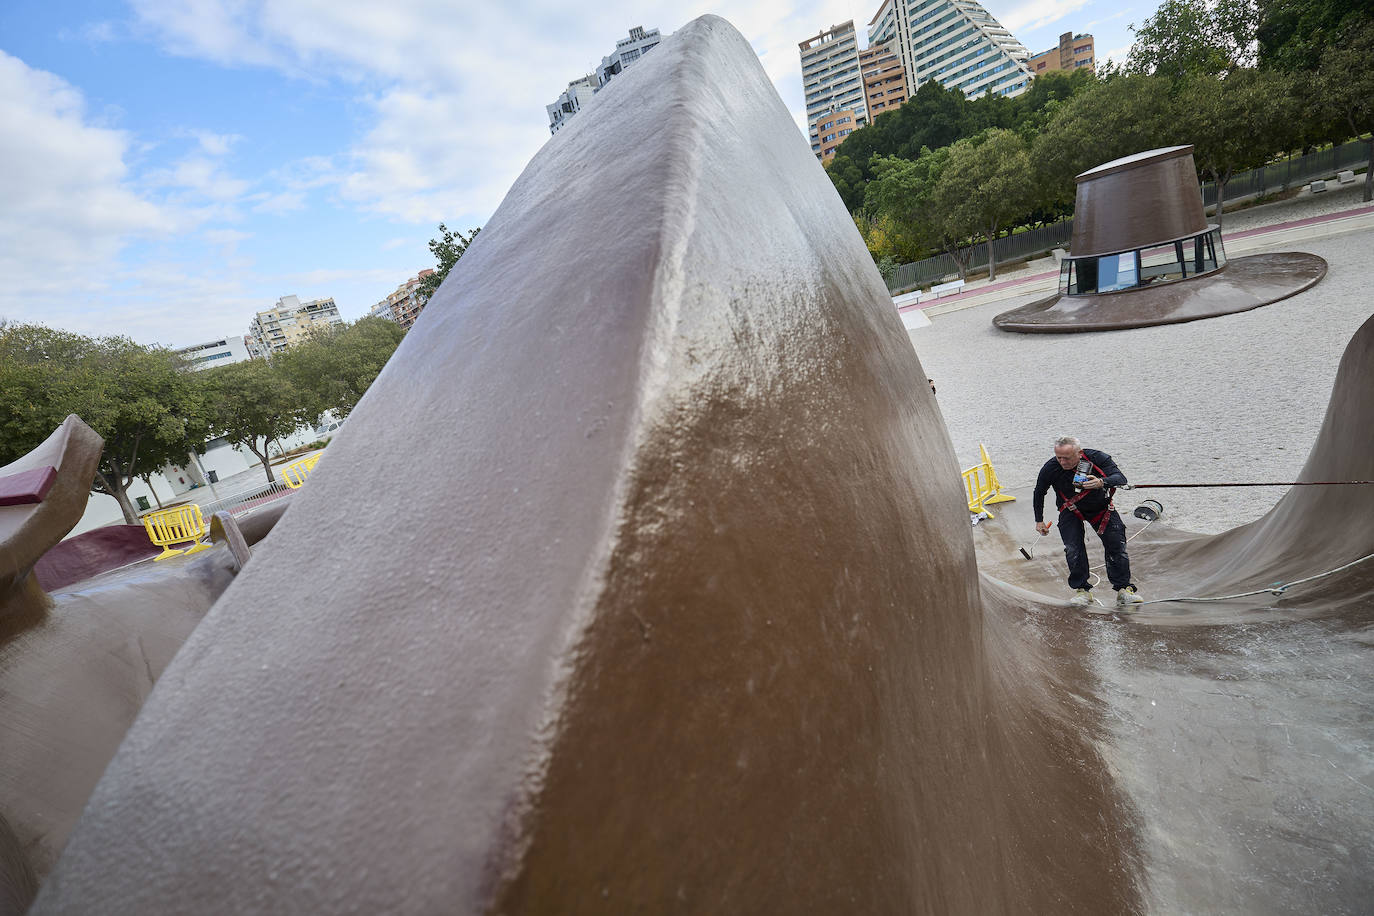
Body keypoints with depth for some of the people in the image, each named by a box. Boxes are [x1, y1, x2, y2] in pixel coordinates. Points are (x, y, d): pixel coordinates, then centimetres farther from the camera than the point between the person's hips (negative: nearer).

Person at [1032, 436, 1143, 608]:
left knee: (1117, 546, -4)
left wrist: (1102, 483, -56)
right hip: (1070, 510, 0)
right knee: (1073, 550, -15)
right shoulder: (1050, 468, -23)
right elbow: (1038, 493, -6)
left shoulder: (1098, 458, -26)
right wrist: (1039, 520, 0)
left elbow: (1120, 477, -33)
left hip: (1101, 507, 1)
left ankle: (1124, 589, 10)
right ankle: (1082, 590, -1)